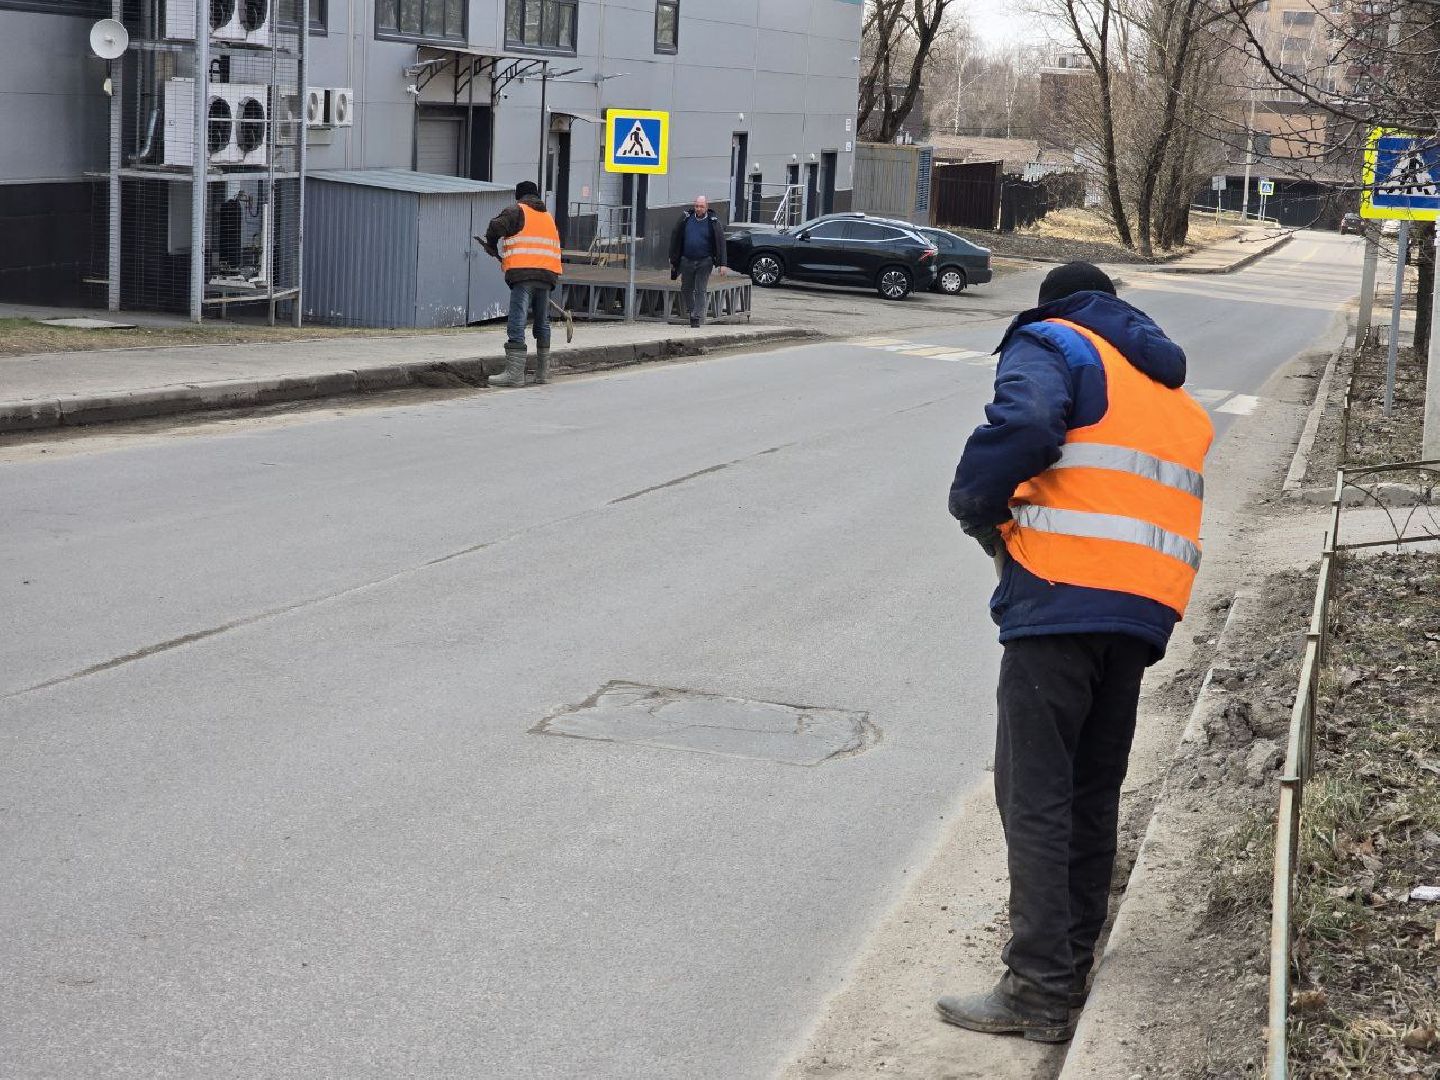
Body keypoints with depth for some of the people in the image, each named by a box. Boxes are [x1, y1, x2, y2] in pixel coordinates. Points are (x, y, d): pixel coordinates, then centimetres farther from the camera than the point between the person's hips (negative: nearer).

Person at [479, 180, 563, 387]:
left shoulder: (516, 211, 4)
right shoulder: (549, 217, 23)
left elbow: (495, 228, -10)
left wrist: (493, 248, 10)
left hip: (523, 273, -6)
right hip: (548, 275, 6)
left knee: (517, 325, -10)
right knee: (543, 324, 17)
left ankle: (514, 373, -17)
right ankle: (542, 370, 22)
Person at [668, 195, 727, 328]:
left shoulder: (713, 222, -4)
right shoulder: (686, 218, 2)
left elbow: (721, 242, -4)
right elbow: (675, 237, 9)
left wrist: (722, 264, -11)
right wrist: (673, 260, 8)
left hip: (704, 262, -3)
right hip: (686, 261, 3)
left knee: (700, 290, -4)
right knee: (686, 289, 12)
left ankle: (697, 317, -2)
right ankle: (690, 311, 31)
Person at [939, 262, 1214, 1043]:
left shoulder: (1052, 344, 3)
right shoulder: (1174, 394, 27)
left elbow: (1023, 422, -19)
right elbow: (1167, 503, 20)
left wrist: (977, 507, -5)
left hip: (1061, 601, -7)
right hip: (1145, 612, 8)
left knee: (1035, 798, -5)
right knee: (1092, 797, 17)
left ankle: (1039, 992, -6)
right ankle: (1072, 960, 26)